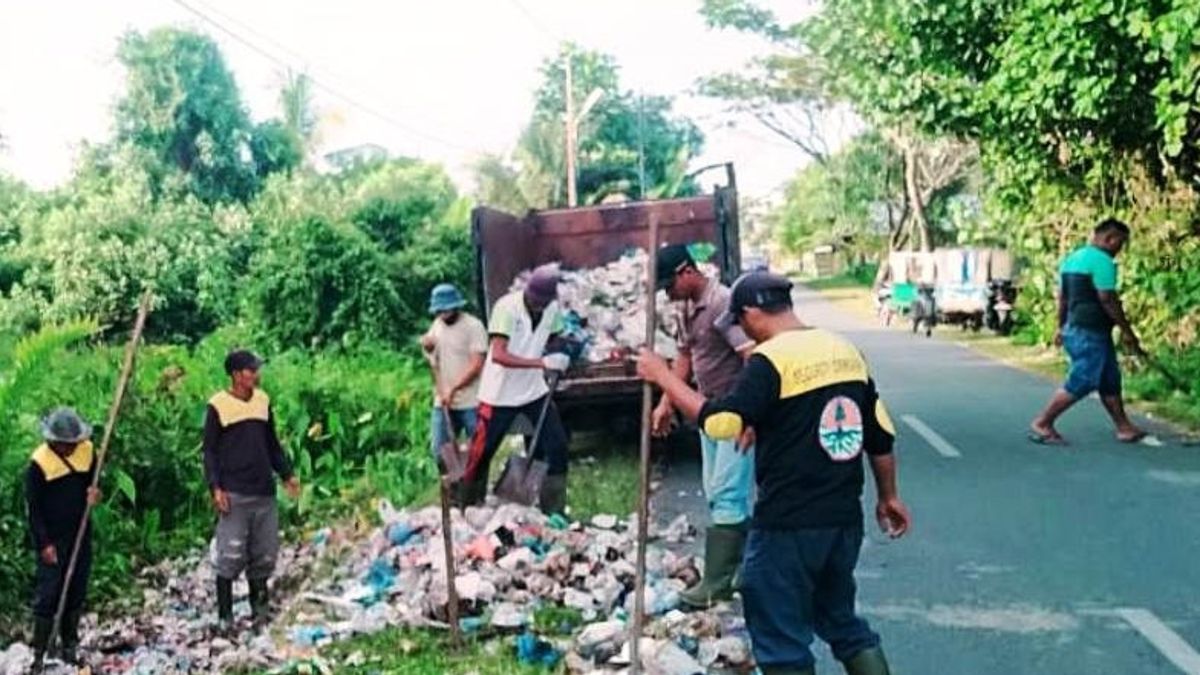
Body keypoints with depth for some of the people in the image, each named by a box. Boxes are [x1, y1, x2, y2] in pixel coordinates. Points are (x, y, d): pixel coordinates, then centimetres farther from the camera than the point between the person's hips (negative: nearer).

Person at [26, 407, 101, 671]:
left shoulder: (87, 451, -2)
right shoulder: (39, 462, -15)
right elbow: (33, 507, -12)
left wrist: (94, 493, -12)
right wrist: (43, 544, -14)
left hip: (81, 535, 5)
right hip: (52, 540, -5)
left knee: (77, 593, 12)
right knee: (47, 595, -4)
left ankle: (69, 647, 24)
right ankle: (38, 653, 5)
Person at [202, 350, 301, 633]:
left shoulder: (263, 400, 11)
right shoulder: (218, 405, -5)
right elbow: (210, 450, -3)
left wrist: (286, 474, 14)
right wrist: (215, 487, -12)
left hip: (264, 493, 5)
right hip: (234, 494, -5)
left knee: (264, 554, 9)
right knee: (231, 556, -6)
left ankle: (259, 606, 23)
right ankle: (225, 616, 3)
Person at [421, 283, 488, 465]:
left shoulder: (473, 326, -11)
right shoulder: (437, 324, 10)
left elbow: (477, 365, -17)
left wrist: (453, 389, -21)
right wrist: (427, 346, 0)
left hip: (471, 403, -6)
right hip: (442, 402, 6)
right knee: (440, 451, 7)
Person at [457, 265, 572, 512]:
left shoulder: (554, 308, -6)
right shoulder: (506, 307, -23)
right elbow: (498, 355, -33)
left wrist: (558, 361, -7)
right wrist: (542, 362, -42)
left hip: (535, 390, 5)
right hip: (499, 394, -5)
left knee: (558, 446, -3)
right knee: (481, 454, 4)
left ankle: (554, 512, 7)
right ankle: (466, 508, 23)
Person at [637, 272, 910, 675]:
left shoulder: (770, 359, -14)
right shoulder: (846, 351, 9)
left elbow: (721, 423, -22)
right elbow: (880, 436, 12)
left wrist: (663, 376, -12)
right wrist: (888, 497, 23)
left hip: (788, 524, -8)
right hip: (845, 519, 8)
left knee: (782, 641, 4)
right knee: (842, 622, 23)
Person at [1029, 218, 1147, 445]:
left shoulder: (1072, 258, 14)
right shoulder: (1102, 260, -15)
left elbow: (1062, 296, 18)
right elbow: (1108, 299, -19)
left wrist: (1061, 326, 23)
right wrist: (1127, 330, -12)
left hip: (1074, 329, 10)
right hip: (1091, 333, -10)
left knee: (1110, 381, 15)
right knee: (1081, 383, -5)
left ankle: (1124, 427, 21)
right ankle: (1042, 423, 0)